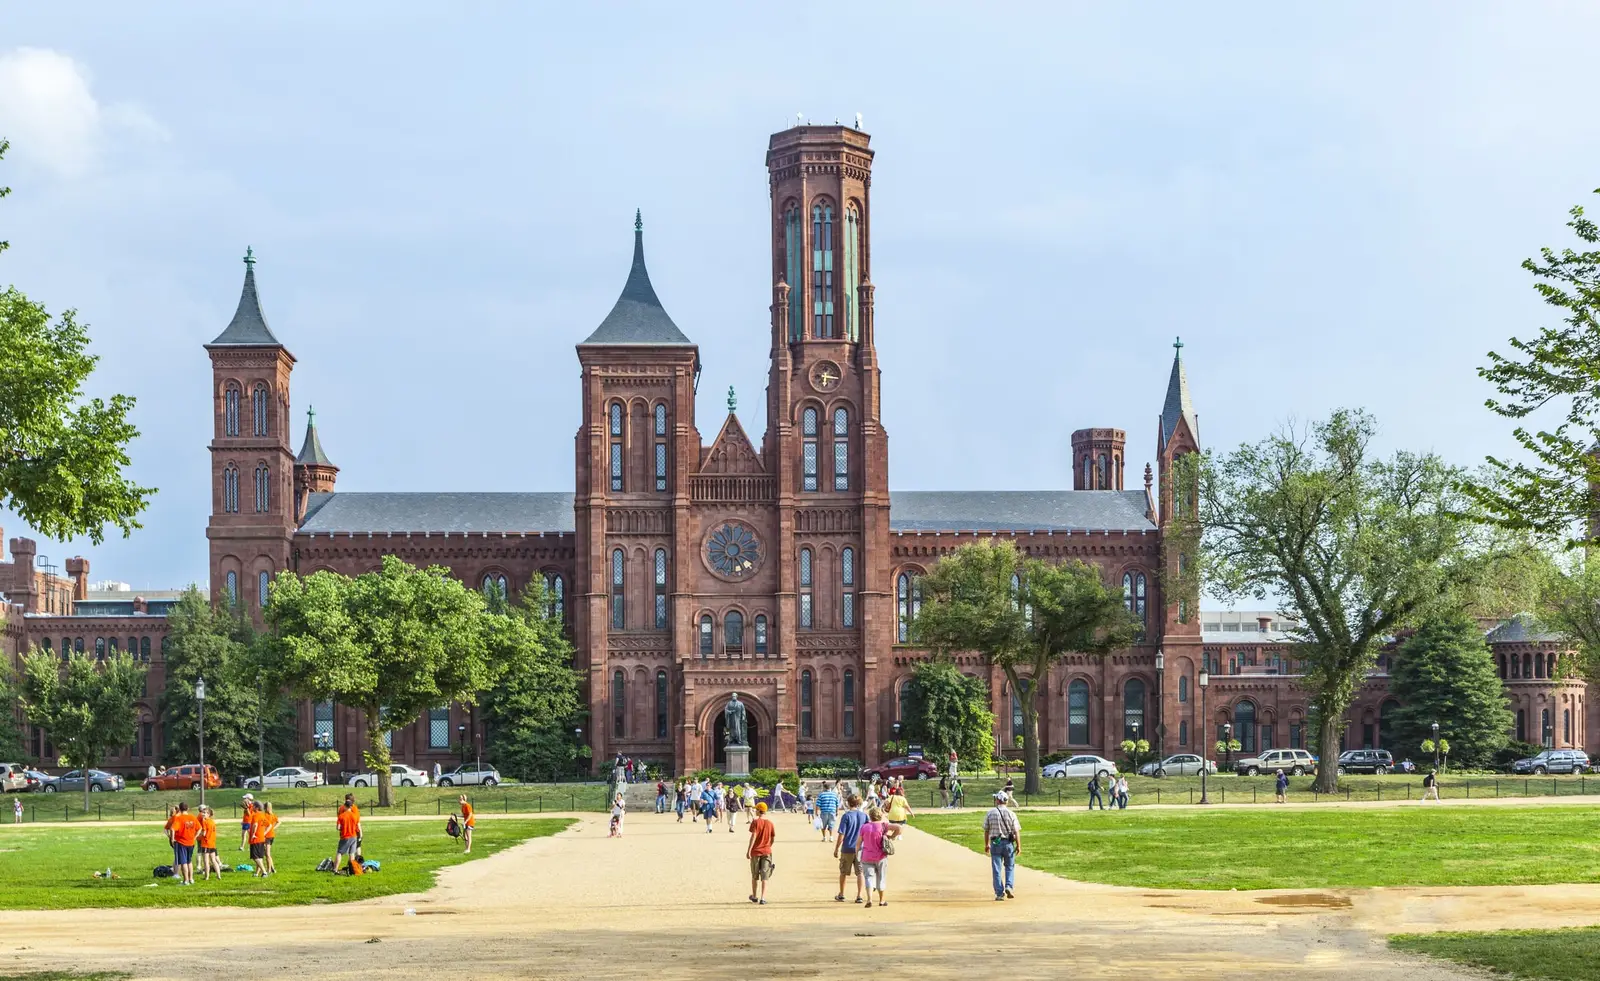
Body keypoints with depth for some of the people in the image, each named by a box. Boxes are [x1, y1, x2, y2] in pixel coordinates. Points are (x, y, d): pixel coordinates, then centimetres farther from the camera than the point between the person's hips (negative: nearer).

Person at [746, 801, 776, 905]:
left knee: (754, 876, 14)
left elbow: (753, 836, -17)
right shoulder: (770, 823, 2)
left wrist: (748, 850, -17)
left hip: (756, 852, -2)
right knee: (764, 877, 1)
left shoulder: (755, 822, -9)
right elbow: (772, 838, 8)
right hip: (767, 852, 2)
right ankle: (763, 898, -6)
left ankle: (754, 896, 25)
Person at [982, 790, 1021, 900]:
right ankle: (1008, 886, -3)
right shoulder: (1011, 814, -5)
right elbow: (1016, 831, -7)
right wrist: (1018, 846, -1)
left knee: (996, 869, 5)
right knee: (1009, 867, 16)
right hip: (1008, 843, 0)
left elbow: (986, 831, 4)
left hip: (995, 843, 0)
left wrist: (986, 845, 14)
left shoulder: (990, 813, -2)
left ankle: (999, 893, 2)